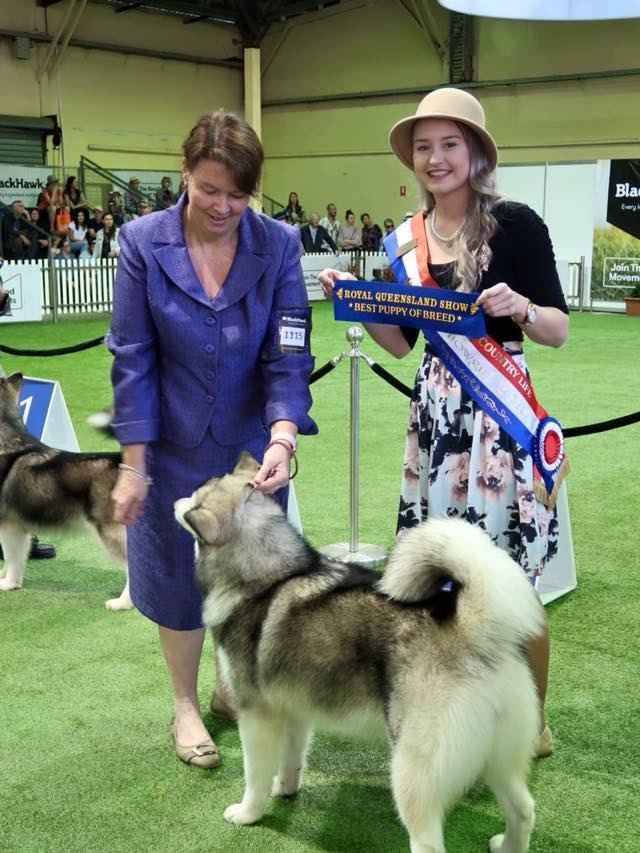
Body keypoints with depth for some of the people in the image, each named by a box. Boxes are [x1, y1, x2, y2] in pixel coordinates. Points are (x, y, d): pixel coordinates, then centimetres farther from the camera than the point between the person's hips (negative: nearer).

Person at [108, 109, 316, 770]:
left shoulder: (278, 245, -11)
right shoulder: (143, 242, -13)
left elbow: (288, 357, -14)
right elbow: (132, 360, -11)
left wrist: (282, 440, -30)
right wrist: (132, 465, -12)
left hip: (253, 443, 1)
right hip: (174, 444, -1)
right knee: (177, 574, 12)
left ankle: (232, 685, 40)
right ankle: (185, 705, 34)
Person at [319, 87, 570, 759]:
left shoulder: (515, 224, -8)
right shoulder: (408, 238, 7)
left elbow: (557, 331, -7)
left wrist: (520, 306, -27)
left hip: (501, 411, -5)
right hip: (434, 412, 6)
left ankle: (532, 722, 21)